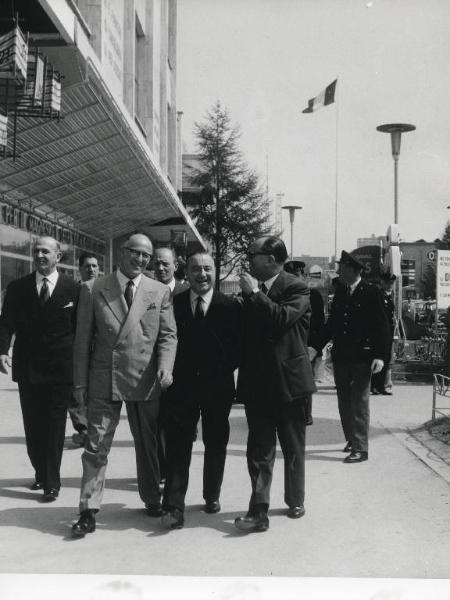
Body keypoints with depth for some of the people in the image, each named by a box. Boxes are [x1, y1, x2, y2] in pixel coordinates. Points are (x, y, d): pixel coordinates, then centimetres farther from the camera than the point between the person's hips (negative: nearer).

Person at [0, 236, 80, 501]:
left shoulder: (73, 289, -1)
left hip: (61, 369, -2)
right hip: (28, 368, 3)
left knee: (55, 427, 2)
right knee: (33, 426, 12)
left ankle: (52, 482, 12)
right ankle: (41, 473, 30)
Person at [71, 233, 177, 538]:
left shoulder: (160, 292, 6)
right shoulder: (93, 289, 2)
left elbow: (168, 334, 3)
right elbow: (83, 338, 2)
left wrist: (165, 367, -15)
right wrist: (81, 382, 0)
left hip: (145, 380, 2)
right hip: (103, 379, -1)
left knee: (148, 444, 14)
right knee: (96, 446, -2)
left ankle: (152, 499, 31)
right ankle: (89, 512, 4)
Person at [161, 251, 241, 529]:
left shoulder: (230, 306, -1)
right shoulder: (174, 303, 1)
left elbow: (238, 347, 2)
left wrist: (225, 369, -6)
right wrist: (171, 371, -6)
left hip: (218, 387, 1)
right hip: (182, 385, 0)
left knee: (216, 444, 14)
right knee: (178, 446, -4)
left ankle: (212, 496, 32)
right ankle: (174, 506, -2)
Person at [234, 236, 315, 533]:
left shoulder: (296, 288, -8)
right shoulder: (252, 291, 10)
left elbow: (282, 319, -26)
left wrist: (255, 294, -21)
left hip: (290, 381, -4)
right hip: (258, 383, 4)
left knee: (293, 447, 13)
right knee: (259, 449, -1)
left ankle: (295, 501, 26)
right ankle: (259, 511, 0)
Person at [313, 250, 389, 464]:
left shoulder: (371, 293, -7)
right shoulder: (339, 292, 10)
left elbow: (381, 326, -8)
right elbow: (331, 324, 15)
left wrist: (379, 356, -16)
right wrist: (317, 348, 10)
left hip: (361, 357, -6)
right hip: (340, 356, 6)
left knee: (359, 403, -5)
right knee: (344, 402, 11)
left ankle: (360, 449, -1)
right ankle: (352, 439, 25)